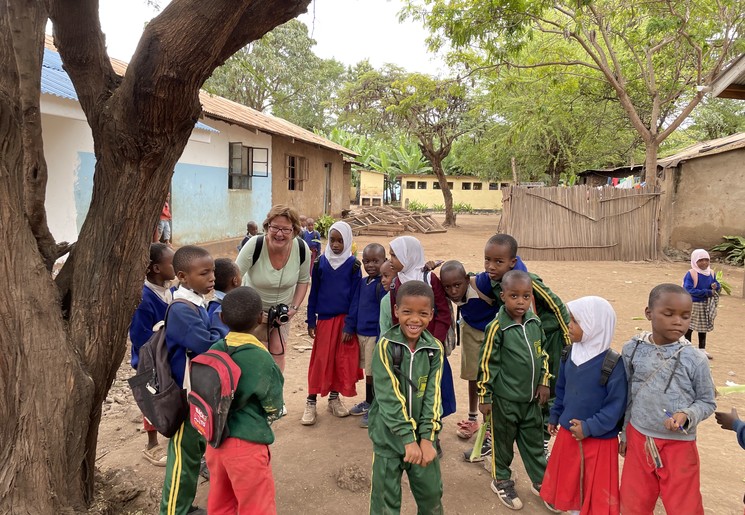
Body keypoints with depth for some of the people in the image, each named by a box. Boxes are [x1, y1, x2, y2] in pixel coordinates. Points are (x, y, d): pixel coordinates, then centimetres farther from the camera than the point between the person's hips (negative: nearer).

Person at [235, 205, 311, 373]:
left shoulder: (302, 249, -19)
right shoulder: (254, 245, -29)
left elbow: (303, 281, 0)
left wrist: (294, 307, -10)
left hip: (282, 310, 3)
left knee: (278, 352, 7)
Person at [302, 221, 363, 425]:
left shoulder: (353, 264, -4)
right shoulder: (320, 262, 0)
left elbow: (356, 297, -4)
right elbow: (314, 292, 4)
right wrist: (311, 321, 2)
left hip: (345, 318, 0)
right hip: (324, 318, 0)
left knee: (343, 360, 7)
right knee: (320, 359, 2)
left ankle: (334, 398, 24)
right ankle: (311, 402, 10)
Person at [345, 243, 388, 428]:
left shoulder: (383, 284, -16)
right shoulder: (362, 282, 7)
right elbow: (355, 306, 13)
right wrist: (349, 327, 10)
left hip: (375, 335, -7)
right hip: (361, 333, 7)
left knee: (374, 372, 2)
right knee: (368, 370, 19)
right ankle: (368, 402, 34)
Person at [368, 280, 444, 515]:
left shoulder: (435, 348, -4)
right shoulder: (386, 345, -15)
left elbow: (433, 395, -5)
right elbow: (389, 396, -17)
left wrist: (427, 437, -13)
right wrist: (408, 438, -19)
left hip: (423, 433, 3)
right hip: (389, 434, -3)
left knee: (432, 492, 14)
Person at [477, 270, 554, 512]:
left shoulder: (535, 323, -1)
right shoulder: (497, 328, -18)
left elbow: (542, 354, 12)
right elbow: (487, 364, -14)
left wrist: (544, 382, 8)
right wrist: (484, 397, -10)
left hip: (531, 398, 5)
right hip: (505, 399, -5)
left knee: (534, 440, 19)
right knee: (503, 441, 13)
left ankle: (540, 481, 37)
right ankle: (501, 481, 34)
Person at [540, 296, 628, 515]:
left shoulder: (613, 364, -21)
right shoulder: (569, 354, -2)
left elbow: (616, 406, -18)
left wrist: (589, 427, -20)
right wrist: (554, 416, 16)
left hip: (600, 440, -6)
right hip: (568, 433, 6)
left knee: (598, 490, 10)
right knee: (569, 483, 21)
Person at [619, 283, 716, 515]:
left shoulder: (695, 359, -13)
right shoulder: (633, 349, -6)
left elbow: (707, 402, -1)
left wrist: (687, 416, -21)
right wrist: (625, 434, 10)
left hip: (679, 446, -2)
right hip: (639, 440, 2)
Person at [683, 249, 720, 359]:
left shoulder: (710, 273, 2)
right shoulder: (691, 274, -19)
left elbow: (717, 286, 12)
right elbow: (688, 290, -24)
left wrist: (716, 286, -14)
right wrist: (707, 292, -24)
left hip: (706, 305, 7)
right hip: (692, 305, -7)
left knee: (703, 327, 17)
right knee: (689, 327, 4)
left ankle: (702, 349, 31)